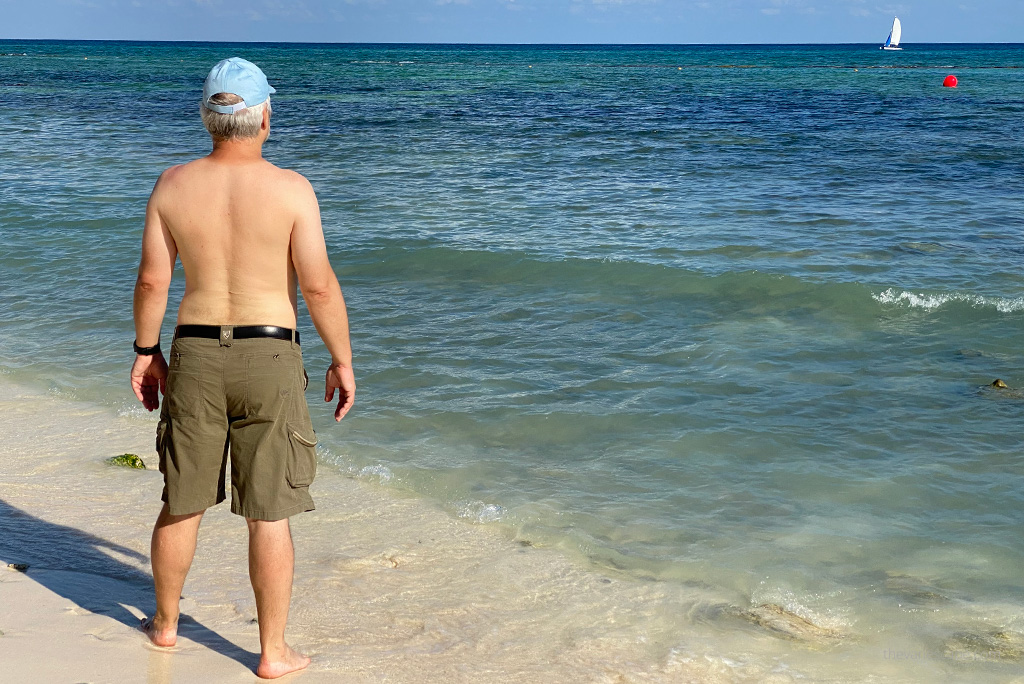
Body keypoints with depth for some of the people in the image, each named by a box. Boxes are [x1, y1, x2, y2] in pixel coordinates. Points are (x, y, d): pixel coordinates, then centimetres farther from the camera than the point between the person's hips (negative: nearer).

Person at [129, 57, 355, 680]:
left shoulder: (174, 185, -2)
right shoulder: (291, 188, -11)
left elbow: (152, 280, 1)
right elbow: (320, 286, -13)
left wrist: (146, 352, 14)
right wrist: (343, 361, -2)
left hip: (196, 355, 3)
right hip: (270, 358, -3)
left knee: (183, 501, 17)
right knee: (269, 513, 4)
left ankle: (166, 622, 35)